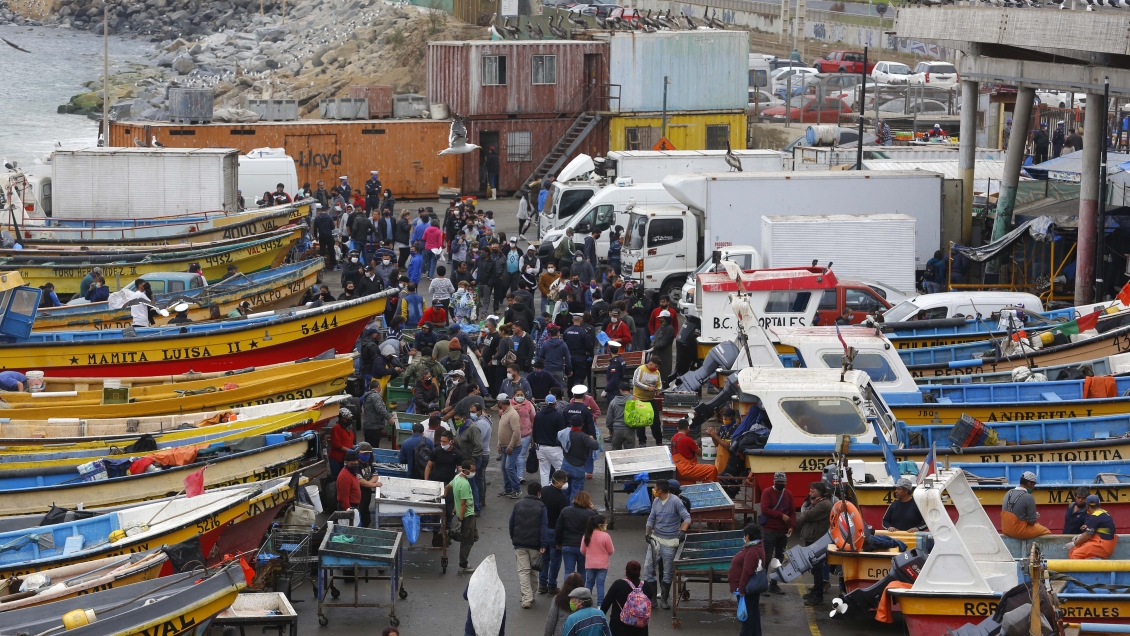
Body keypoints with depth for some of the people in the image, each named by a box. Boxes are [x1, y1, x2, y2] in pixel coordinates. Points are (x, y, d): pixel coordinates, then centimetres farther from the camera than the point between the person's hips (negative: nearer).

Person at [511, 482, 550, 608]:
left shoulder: (518, 505, 5)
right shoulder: (541, 507, -3)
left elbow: (511, 523, 11)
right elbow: (544, 527, -10)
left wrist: (513, 539, 24)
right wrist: (543, 545, -12)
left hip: (519, 543, 1)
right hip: (535, 544, -1)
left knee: (523, 570, -2)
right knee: (534, 570, 15)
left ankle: (526, 598, -12)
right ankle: (531, 595, 25)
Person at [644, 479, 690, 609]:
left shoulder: (675, 501, -11)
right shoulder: (656, 501, 7)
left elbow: (687, 518, -14)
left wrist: (682, 531, -29)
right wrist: (647, 533, -1)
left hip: (670, 541, -5)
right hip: (655, 539, 5)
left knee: (668, 571, 4)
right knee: (648, 566, -1)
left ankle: (664, 599, 16)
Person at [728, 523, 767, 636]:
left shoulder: (752, 551, -25)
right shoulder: (758, 547, 10)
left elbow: (747, 572, -27)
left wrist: (741, 588, -23)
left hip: (747, 589, -10)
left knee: (747, 613, -3)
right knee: (754, 611, 15)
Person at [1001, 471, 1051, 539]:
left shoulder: (1008, 493, 2)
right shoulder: (1029, 498, -19)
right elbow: (1032, 522, -17)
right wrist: (1035, 517, 7)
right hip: (1019, 532, -8)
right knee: (1046, 531, 14)